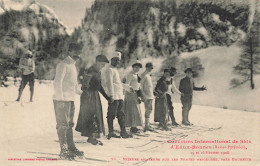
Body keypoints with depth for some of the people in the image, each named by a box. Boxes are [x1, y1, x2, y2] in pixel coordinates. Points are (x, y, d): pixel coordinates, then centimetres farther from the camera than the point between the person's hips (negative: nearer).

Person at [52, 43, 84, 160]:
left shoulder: (73, 66, 19)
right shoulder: (63, 64, -9)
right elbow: (57, 82, -17)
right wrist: (60, 98, -21)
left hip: (70, 99, 9)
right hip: (62, 100, -9)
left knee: (69, 125, 13)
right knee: (63, 125, -4)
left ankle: (71, 148, 21)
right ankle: (64, 150, 1)